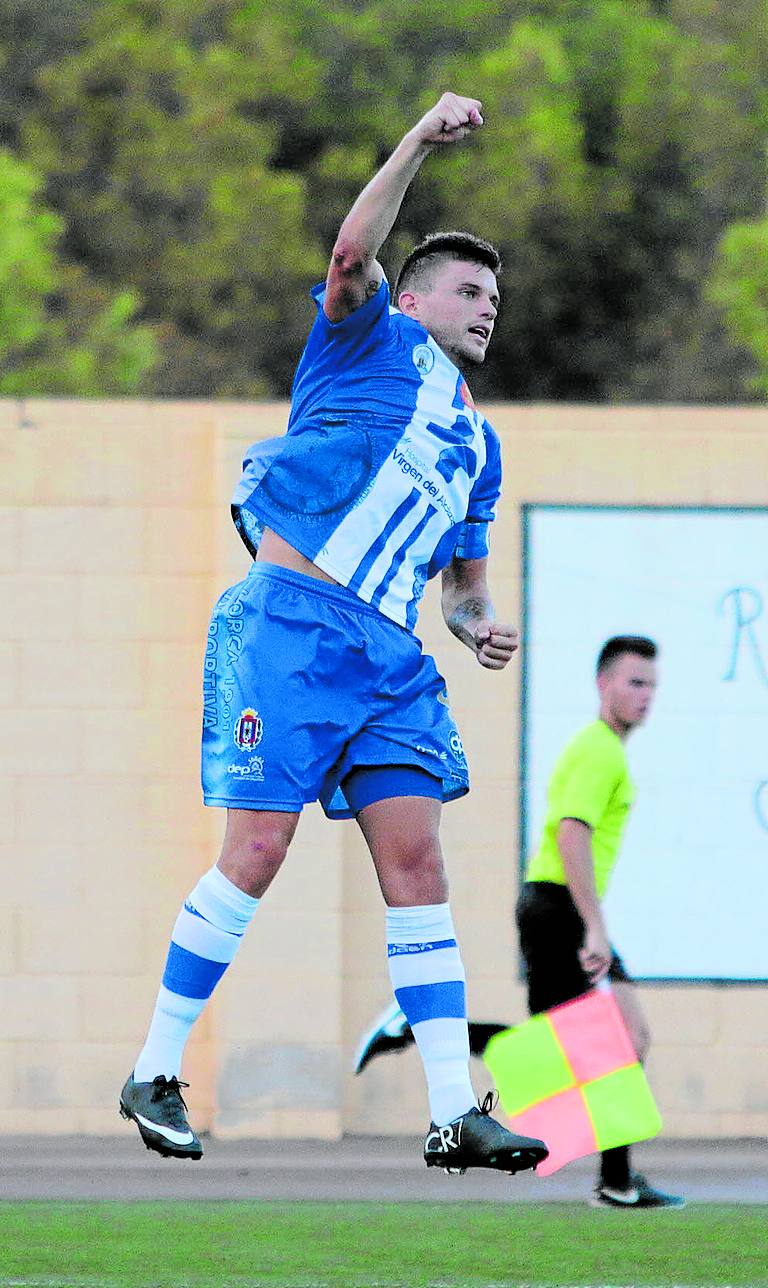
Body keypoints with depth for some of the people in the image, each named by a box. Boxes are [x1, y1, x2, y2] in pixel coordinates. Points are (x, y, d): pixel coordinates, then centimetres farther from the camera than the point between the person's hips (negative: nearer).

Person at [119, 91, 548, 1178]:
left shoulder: (479, 444, 25)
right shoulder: (369, 340, 8)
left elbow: (464, 579, 30)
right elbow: (353, 253, -12)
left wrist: (480, 627, 7)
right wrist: (420, 144, -22)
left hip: (390, 653, 6)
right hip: (290, 620, -6)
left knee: (417, 860, -3)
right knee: (257, 852, -10)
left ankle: (455, 1113, -7)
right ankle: (155, 1075, 1)